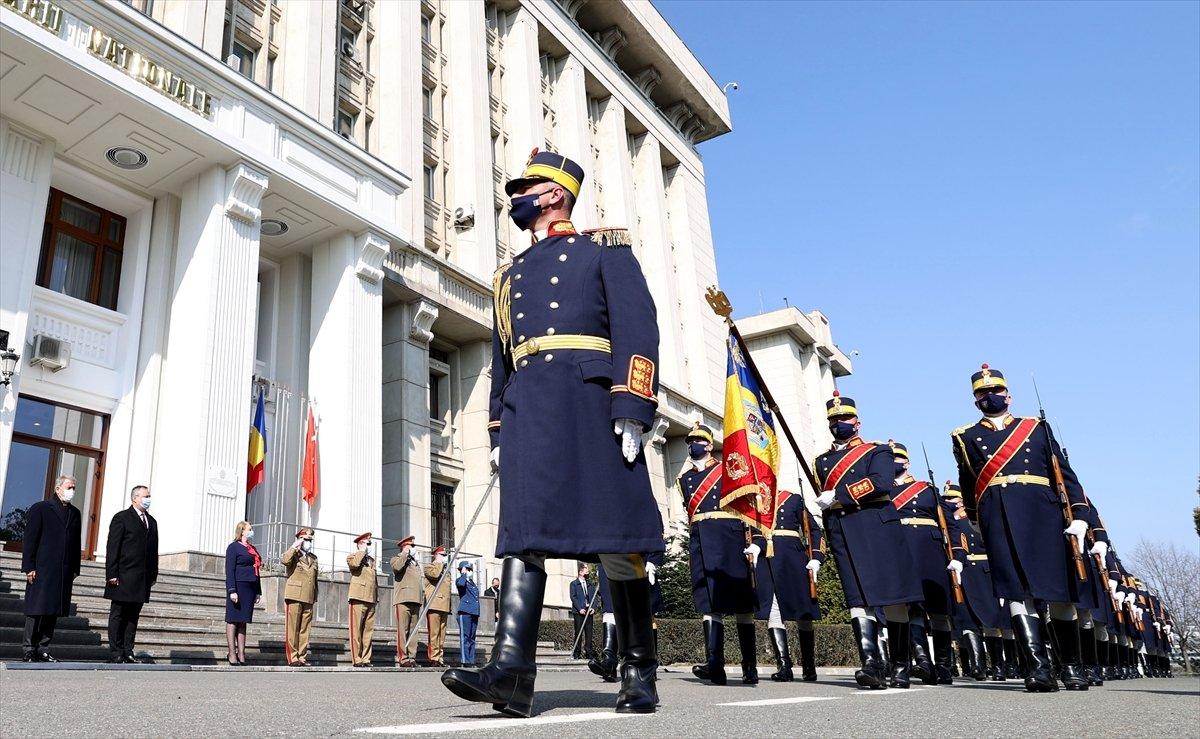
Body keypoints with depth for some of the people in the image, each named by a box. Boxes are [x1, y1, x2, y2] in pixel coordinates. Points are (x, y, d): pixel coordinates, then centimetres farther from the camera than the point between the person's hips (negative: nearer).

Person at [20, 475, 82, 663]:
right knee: (36, 611, -2)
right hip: (42, 570, -5)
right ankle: (28, 650, 7)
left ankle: (43, 650, 12)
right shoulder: (40, 509, 0)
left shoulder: (75, 513, 15)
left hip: (64, 573, 5)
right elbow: (30, 540, -4)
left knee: (54, 612, 6)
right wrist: (29, 567, -9)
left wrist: (75, 569, 11)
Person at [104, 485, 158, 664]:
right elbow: (112, 548, -8)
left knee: (133, 617, 8)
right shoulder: (122, 518, -3)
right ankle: (115, 653, 6)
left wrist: (153, 575, 11)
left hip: (142, 580, 6)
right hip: (123, 577, -6)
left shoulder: (152, 522, 17)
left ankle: (128, 652, 12)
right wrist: (112, 574, -14)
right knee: (118, 616, 2)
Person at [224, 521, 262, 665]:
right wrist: (232, 591, -17)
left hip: (250, 588, 7)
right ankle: (232, 654, -1)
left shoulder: (253, 549, 19)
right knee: (233, 620, -3)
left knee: (243, 621, 7)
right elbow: (229, 570, -9)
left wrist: (258, 591, 16)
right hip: (238, 587, -7)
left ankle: (241, 654, 6)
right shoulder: (233, 547, -2)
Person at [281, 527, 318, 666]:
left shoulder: (313, 558, 21)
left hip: (308, 599, 5)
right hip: (294, 597, -5)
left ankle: (302, 657, 8)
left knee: (305, 630, 5)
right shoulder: (293, 554, 5)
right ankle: (292, 657, 0)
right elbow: (284, 560, -21)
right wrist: (295, 547, -13)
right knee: (292, 628, -4)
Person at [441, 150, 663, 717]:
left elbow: (638, 326, -3)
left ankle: (639, 674, 7)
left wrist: (631, 410, -15)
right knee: (524, 537, -8)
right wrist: (498, 434, 15)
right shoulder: (508, 275, 28)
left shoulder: (604, 247, 12)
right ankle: (511, 670, -14)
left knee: (617, 544, -3)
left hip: (589, 397, -5)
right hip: (526, 409, 5)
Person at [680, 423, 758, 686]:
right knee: (709, 602, -4)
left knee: (741, 602, -2)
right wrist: (692, 549, 11)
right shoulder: (683, 478, 20)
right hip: (699, 541, 4)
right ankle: (714, 664, -8)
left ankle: (750, 667, 0)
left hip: (729, 536, -3)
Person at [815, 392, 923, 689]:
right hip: (842, 536, 3)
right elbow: (820, 501, 26)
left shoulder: (877, 451, 8)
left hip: (878, 529, -3)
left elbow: (880, 483, -11)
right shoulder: (822, 461, 22)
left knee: (893, 599, -2)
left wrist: (838, 496, -13)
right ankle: (872, 664, -14)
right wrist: (819, 548, 16)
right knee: (858, 599, -8)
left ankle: (900, 668, 7)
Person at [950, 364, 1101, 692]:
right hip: (997, 517, -1)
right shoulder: (965, 437, 17)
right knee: (1017, 589, -12)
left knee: (1059, 591, 2)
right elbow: (967, 491, 21)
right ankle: (1039, 667, -13)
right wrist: (975, 529, 22)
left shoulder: (1036, 428, 19)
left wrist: (1079, 516, 2)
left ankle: (1072, 667, 16)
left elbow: (1065, 473, 12)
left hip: (1042, 513, 1)